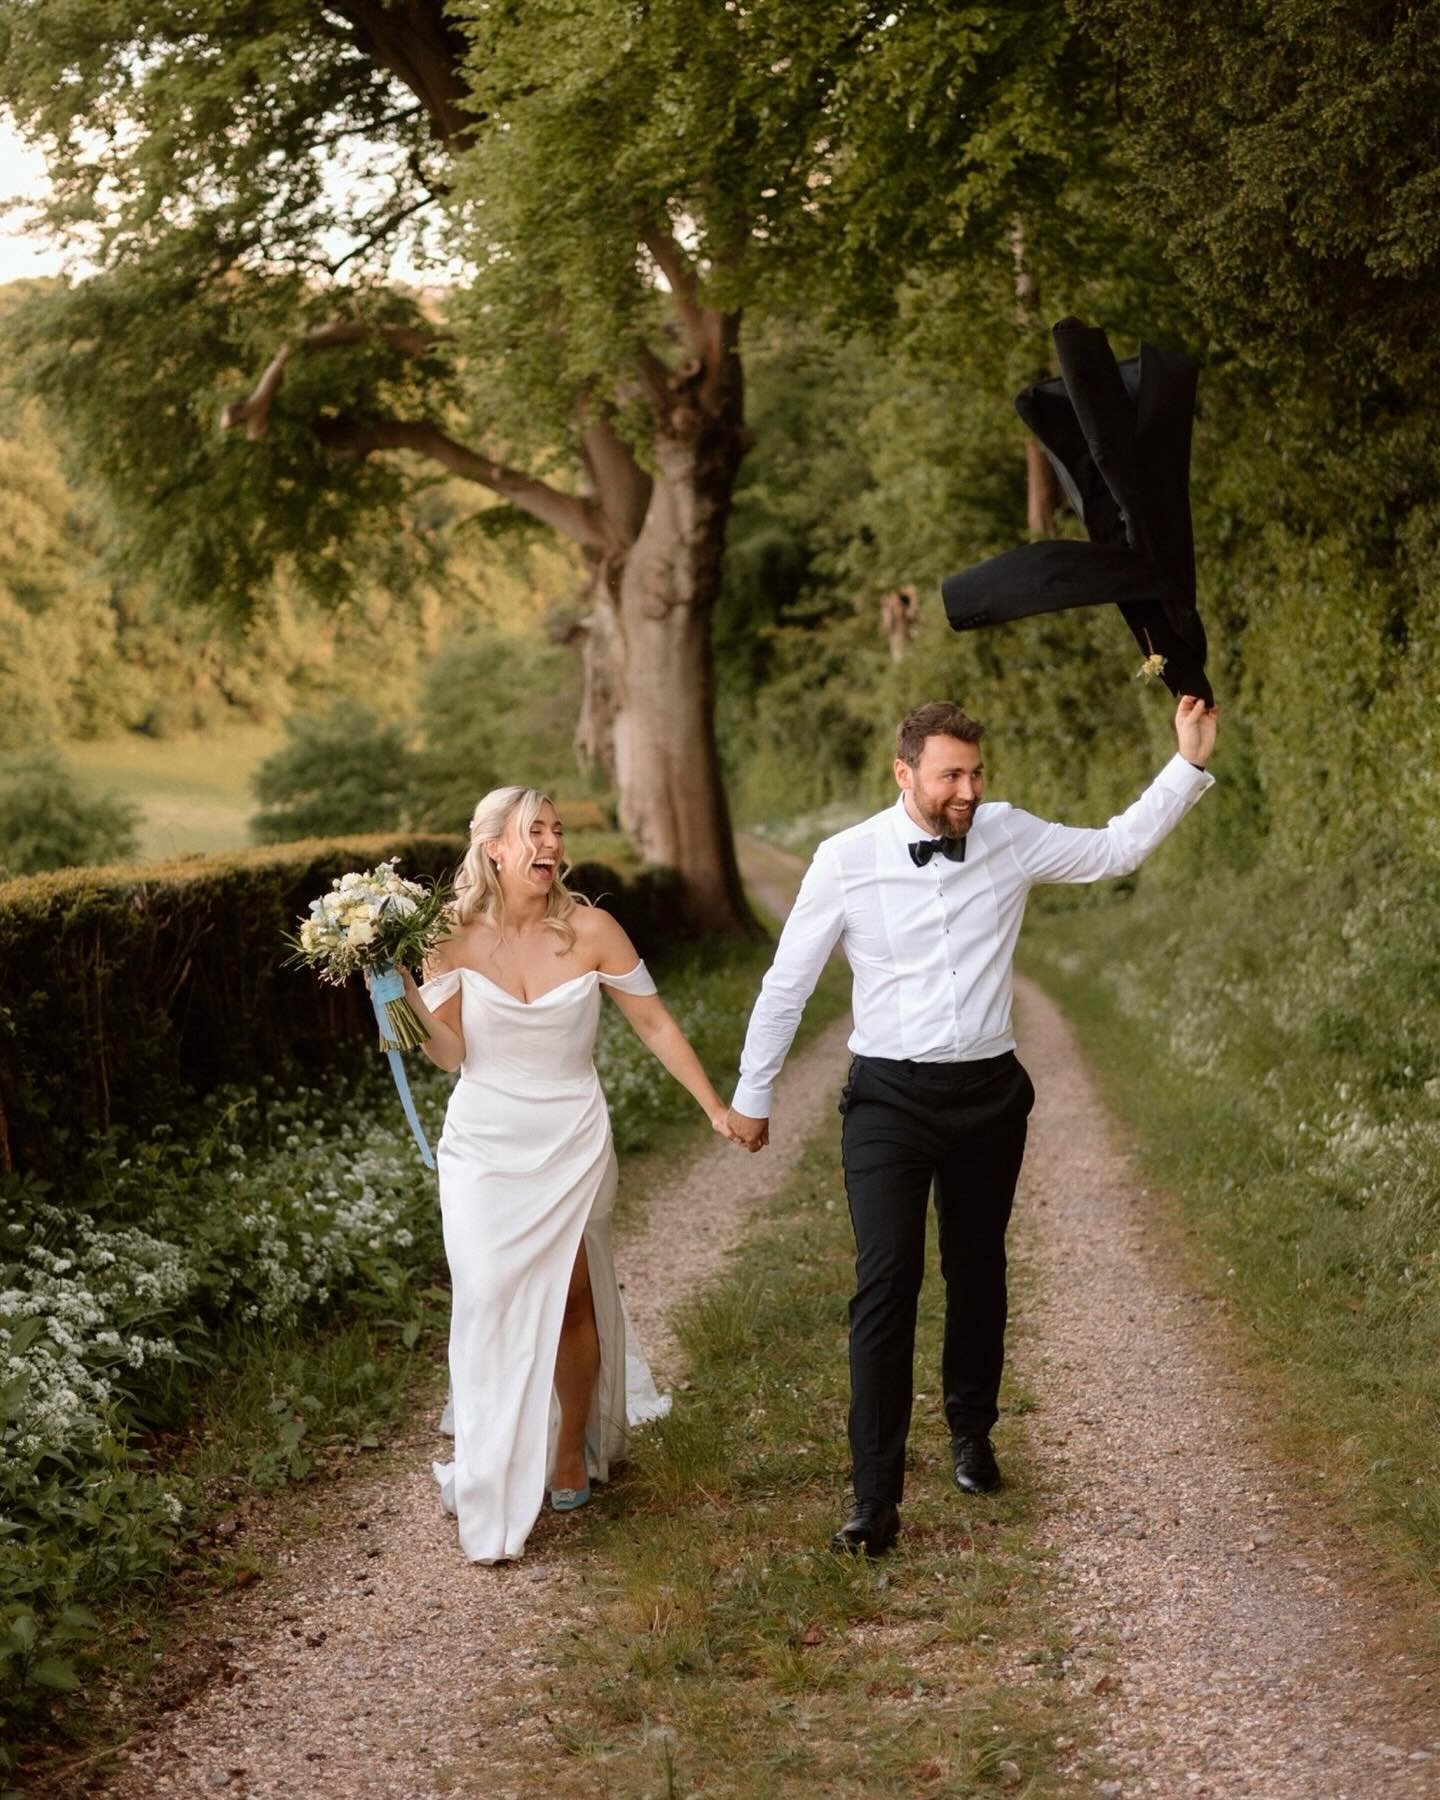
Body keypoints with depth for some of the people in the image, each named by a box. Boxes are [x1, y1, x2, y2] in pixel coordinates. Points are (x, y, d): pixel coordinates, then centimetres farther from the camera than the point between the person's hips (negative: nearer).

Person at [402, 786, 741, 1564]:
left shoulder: (588, 930, -8)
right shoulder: (457, 938, -6)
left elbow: (654, 1023, 0)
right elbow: (450, 1052, -10)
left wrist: (716, 1106, 0)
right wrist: (401, 989, -24)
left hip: (571, 1142, 0)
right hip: (485, 1144, 0)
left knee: (571, 1295, 4)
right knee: (491, 1300, -6)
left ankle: (572, 1451, 27)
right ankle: (491, 1483, 5)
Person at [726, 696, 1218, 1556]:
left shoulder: (1011, 836, -3)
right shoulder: (847, 861, -10)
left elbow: (1120, 847, 6)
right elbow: (787, 982, -1)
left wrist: (1190, 763, -4)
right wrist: (752, 1096, 6)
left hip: (989, 1093, 3)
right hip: (890, 1097, -3)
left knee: (978, 1273, 17)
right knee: (887, 1284, -10)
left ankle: (973, 1434, 41)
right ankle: (876, 1497, -6)